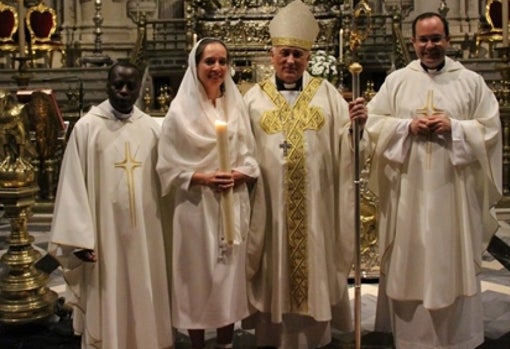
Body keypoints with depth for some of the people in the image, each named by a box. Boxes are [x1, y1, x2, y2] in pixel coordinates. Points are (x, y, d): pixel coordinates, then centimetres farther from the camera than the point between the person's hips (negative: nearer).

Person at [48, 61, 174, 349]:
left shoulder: (152, 128, 5)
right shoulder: (87, 127, -5)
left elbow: (163, 181, 8)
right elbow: (74, 185, -7)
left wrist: (163, 229, 8)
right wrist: (79, 237, -12)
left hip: (145, 232, 3)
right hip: (104, 233, -3)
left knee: (146, 301, 12)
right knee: (107, 306, 6)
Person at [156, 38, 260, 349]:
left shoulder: (237, 106, 6)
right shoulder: (181, 110, -5)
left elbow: (250, 158, 7)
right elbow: (169, 167, -5)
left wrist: (236, 175, -12)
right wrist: (202, 178, -18)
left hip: (233, 204, 4)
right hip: (196, 205, -3)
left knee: (231, 275, 10)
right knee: (198, 276, 5)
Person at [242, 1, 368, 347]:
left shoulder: (326, 93, 4)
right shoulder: (255, 97, 4)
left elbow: (344, 140, -4)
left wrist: (357, 122, -23)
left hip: (315, 202, 0)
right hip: (270, 201, 0)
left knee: (314, 262, 9)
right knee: (275, 265, 8)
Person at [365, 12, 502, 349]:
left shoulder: (471, 82, 4)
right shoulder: (396, 81, 6)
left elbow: (491, 128, 0)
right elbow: (374, 123, 3)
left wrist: (454, 128, -14)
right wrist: (408, 126, -12)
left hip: (453, 189, 0)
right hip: (408, 189, 1)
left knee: (452, 260, 7)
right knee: (409, 260, 7)